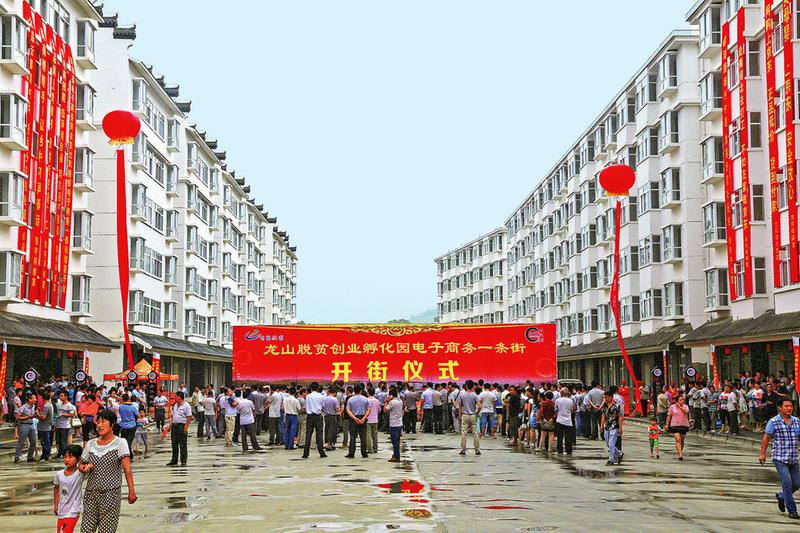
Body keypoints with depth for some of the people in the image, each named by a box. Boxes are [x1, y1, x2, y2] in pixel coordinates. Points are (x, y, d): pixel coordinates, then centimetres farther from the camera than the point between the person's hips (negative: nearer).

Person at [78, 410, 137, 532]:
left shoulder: (120, 443, -3)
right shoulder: (91, 444, 12)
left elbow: (127, 469, -10)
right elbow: (80, 465, 23)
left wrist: (131, 491, -18)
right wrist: (85, 468, -1)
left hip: (111, 494, -5)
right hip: (91, 494, 5)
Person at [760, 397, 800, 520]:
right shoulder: (773, 422, -6)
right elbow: (766, 438, -1)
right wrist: (763, 454, -3)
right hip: (779, 458, -5)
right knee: (787, 482, -12)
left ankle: (781, 496, 36)